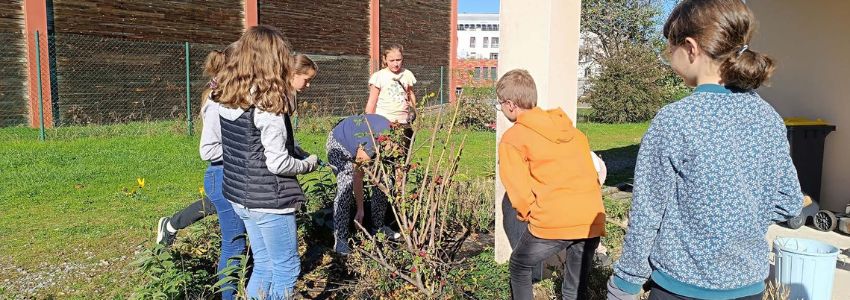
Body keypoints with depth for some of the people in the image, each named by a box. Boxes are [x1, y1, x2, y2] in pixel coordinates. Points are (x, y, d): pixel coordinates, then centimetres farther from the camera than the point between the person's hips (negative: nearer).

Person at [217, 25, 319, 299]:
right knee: (286, 269, 9)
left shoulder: (229, 100, 3)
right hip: (269, 201, -8)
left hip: (240, 196, 8)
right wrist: (309, 164, -3)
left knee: (264, 265, 21)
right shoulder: (269, 105, -21)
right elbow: (278, 163, -21)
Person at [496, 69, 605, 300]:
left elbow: (519, 189, -6)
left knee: (519, 267, 22)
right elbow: (590, 171, 19)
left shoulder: (512, 139, 0)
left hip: (552, 223, -5)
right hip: (592, 219, 6)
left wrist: (527, 215, 11)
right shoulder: (568, 127, 18)